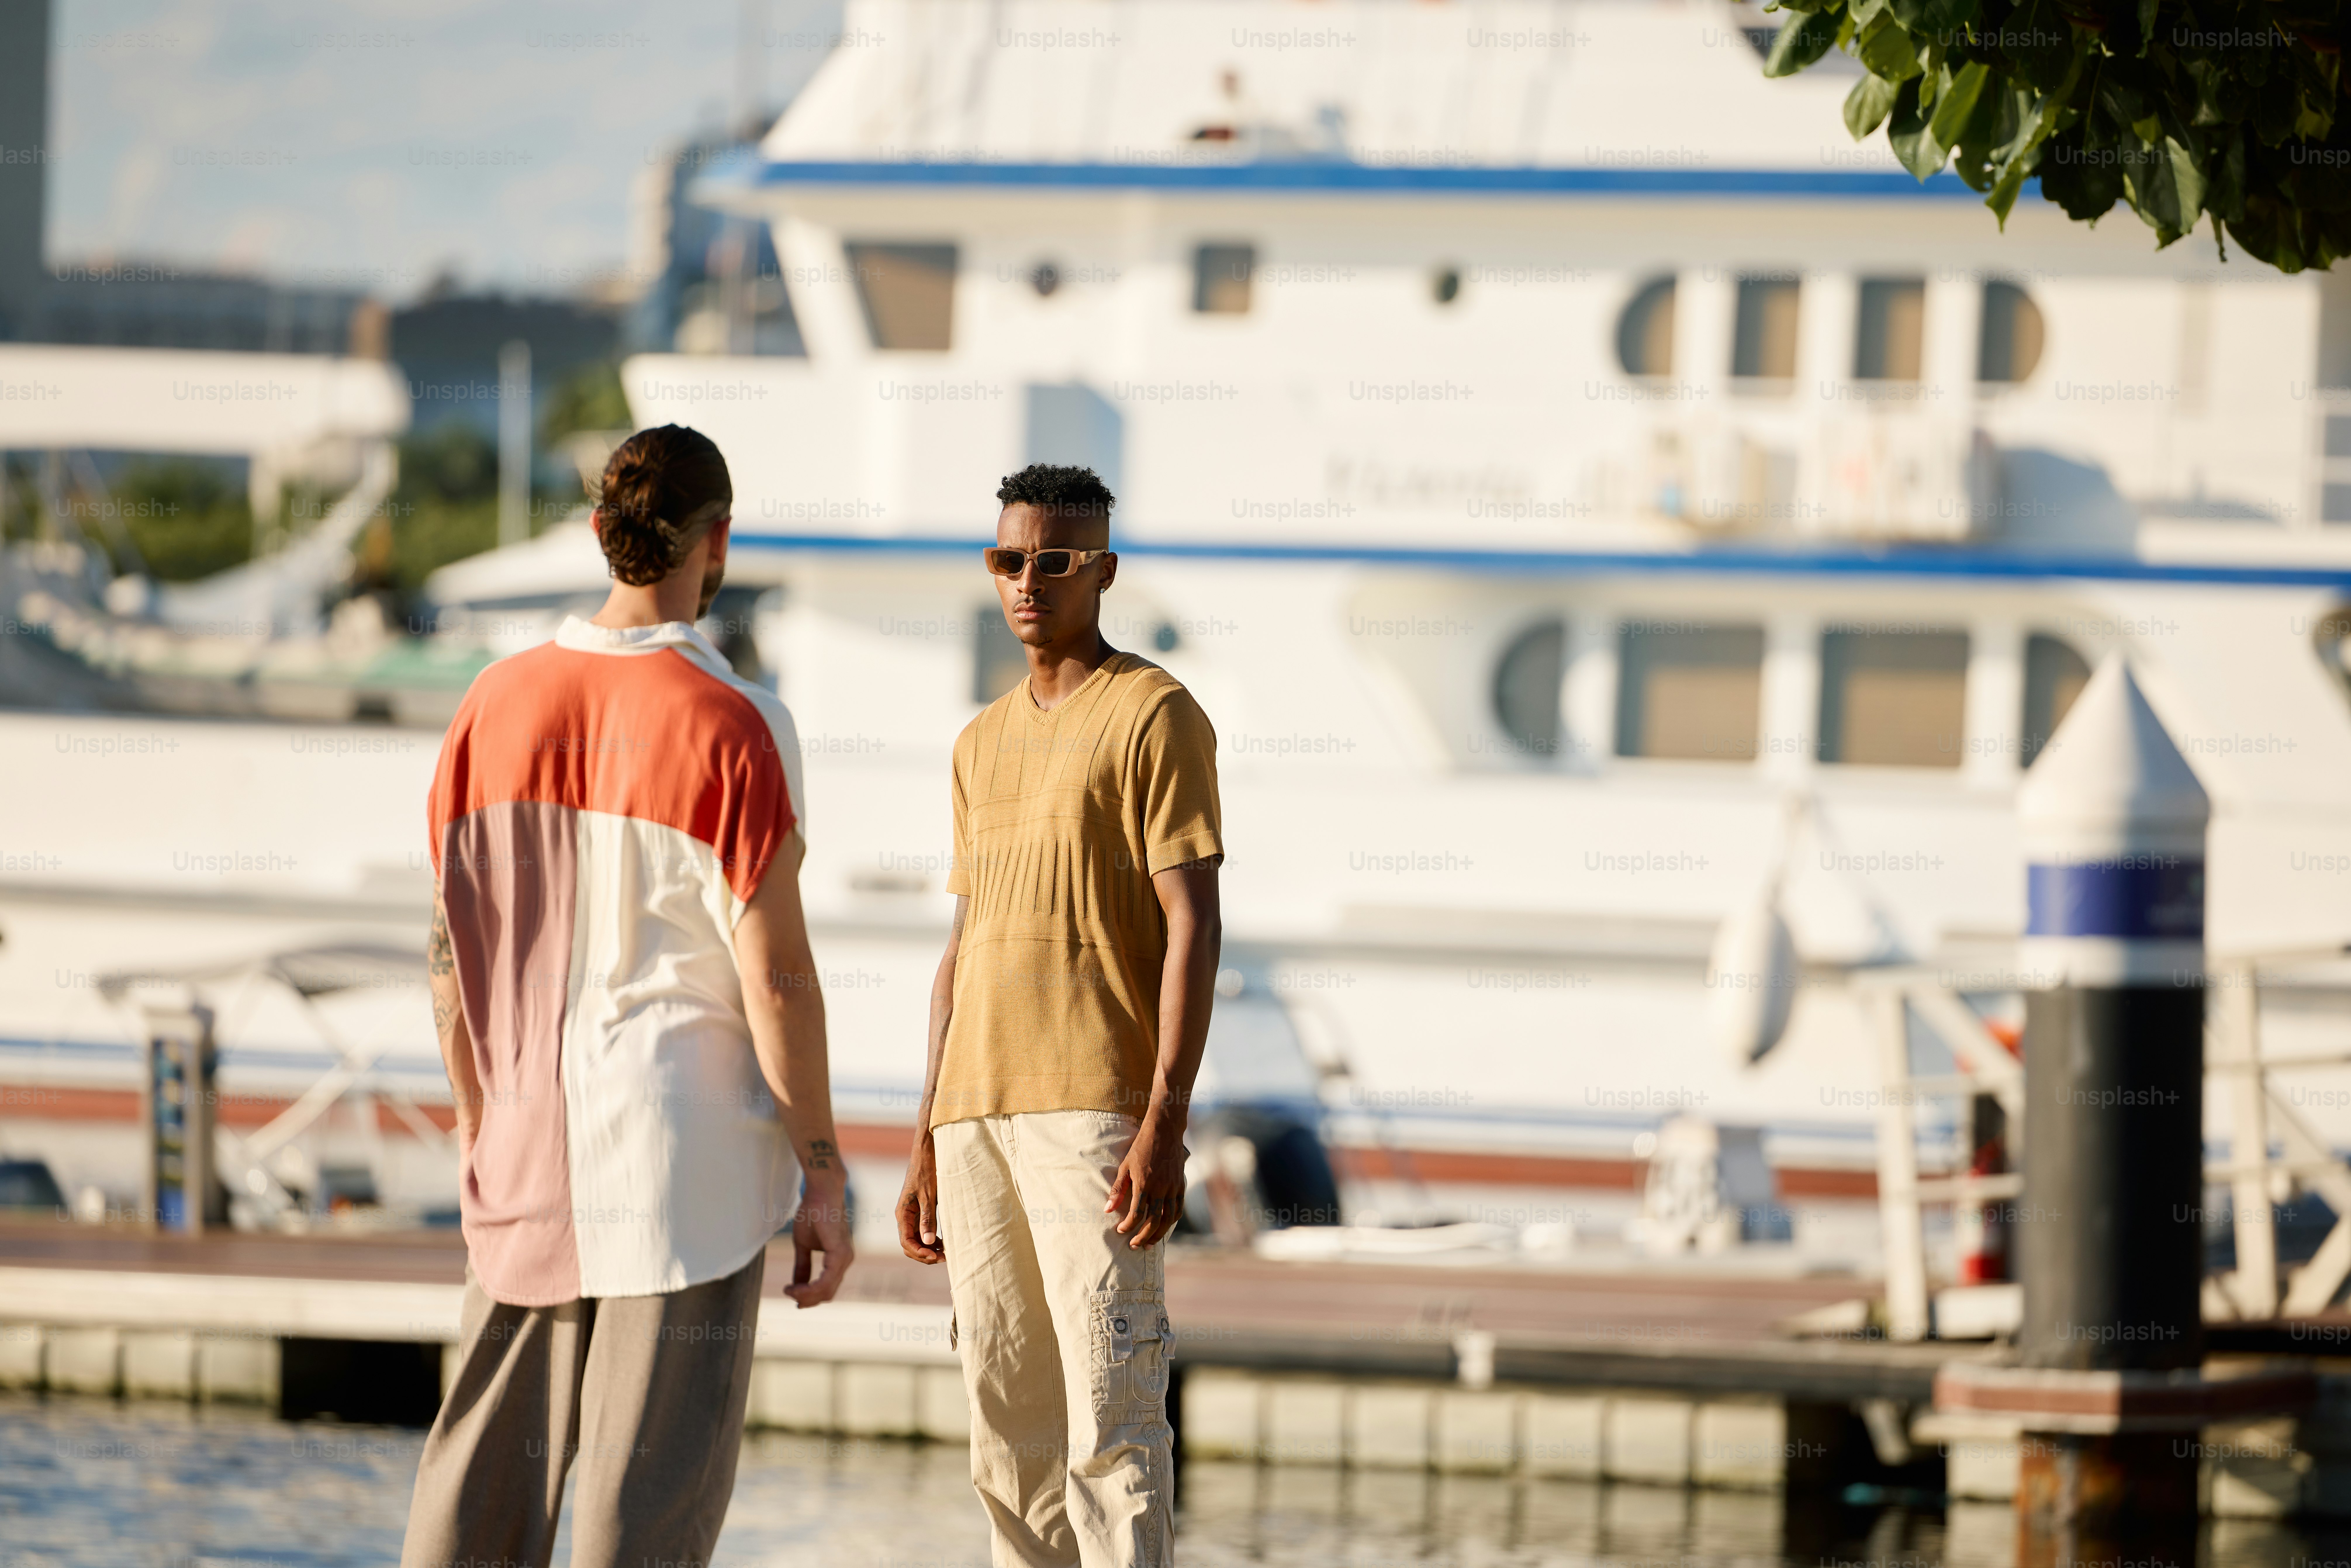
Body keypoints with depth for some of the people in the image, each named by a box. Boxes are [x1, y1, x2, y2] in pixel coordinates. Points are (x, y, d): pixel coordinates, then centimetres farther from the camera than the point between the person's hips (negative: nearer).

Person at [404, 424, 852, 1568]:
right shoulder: (730, 725, -11)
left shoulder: (497, 703, 3)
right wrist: (822, 1175, -5)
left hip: (529, 1162, 5)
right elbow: (774, 975, -12)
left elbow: (450, 947, 8)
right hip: (688, 1168, -5)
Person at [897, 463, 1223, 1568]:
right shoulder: (983, 743, 20)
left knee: (1109, 1427, -13)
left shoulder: (1152, 714, -2)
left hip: (1094, 1113, -7)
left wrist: (1165, 1125, -17)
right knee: (1009, 1439, 7)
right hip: (978, 1121, 7)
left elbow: (1192, 925, -9)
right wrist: (927, 1144, 17)